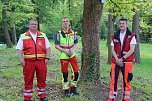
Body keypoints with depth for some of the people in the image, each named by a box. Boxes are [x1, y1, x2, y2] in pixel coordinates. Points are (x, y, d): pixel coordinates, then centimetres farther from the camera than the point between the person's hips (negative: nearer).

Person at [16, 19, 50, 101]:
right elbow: (19, 49, 2)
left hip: (41, 61, 1)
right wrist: (21, 59, -10)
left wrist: (47, 58, -2)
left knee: (42, 79, 8)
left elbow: (47, 48, 9)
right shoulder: (23, 36, 5)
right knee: (28, 80, 5)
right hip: (29, 62, -1)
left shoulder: (43, 36, 11)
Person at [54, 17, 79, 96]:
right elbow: (56, 45, -6)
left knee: (76, 72, 2)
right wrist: (65, 50, -19)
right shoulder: (59, 33, -5)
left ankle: (73, 87, 22)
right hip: (63, 56, -3)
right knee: (65, 74, 2)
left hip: (72, 55, 3)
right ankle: (66, 90, 17)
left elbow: (76, 44, 8)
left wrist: (73, 50, -11)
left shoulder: (73, 33, 5)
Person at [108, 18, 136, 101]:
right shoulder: (114, 36, 9)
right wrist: (117, 59, -10)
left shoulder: (131, 36, 0)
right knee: (113, 80, 0)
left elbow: (132, 50, -8)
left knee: (126, 80, 4)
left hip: (127, 61, -2)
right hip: (115, 61, 3)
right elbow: (112, 49, 5)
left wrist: (122, 59, -14)